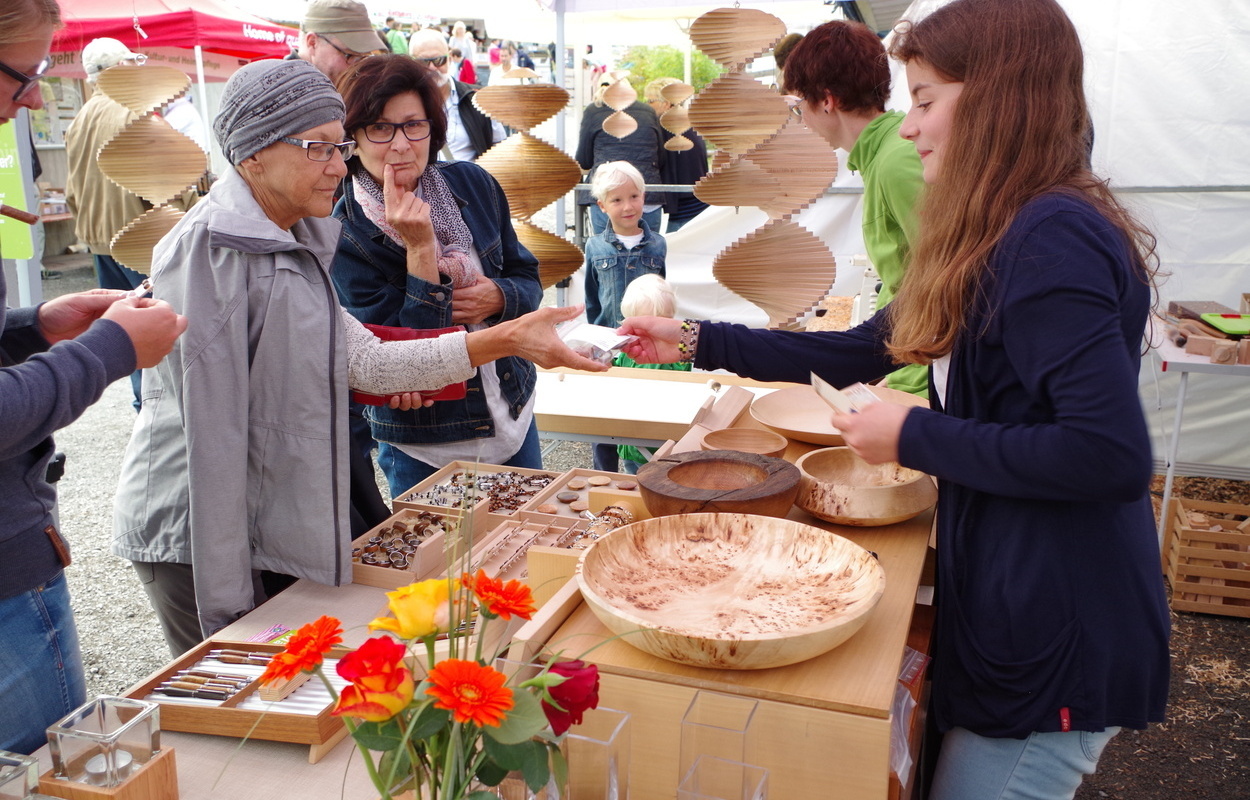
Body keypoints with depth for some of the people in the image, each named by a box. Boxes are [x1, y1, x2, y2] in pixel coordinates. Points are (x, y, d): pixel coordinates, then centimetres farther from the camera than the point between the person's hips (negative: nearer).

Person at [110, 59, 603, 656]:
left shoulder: (292, 248, 11)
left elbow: (365, 359, 5)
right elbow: (211, 426, -20)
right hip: (197, 540, -8)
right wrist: (227, 604, -19)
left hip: (270, 531, 8)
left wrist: (507, 338, -2)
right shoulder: (211, 247, -17)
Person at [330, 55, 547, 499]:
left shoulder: (472, 183, -4)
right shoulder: (345, 235, -17)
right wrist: (420, 247, -28)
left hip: (515, 421, 5)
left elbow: (528, 278, 6)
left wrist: (498, 297, -17)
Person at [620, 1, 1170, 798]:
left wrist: (915, 438, -19)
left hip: (1059, 637, -9)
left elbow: (1114, 454, -28)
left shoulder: (1052, 240, -22)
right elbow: (855, 352, 14)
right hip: (1015, 608, 9)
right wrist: (697, 341, 12)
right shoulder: (1002, 240, 9)